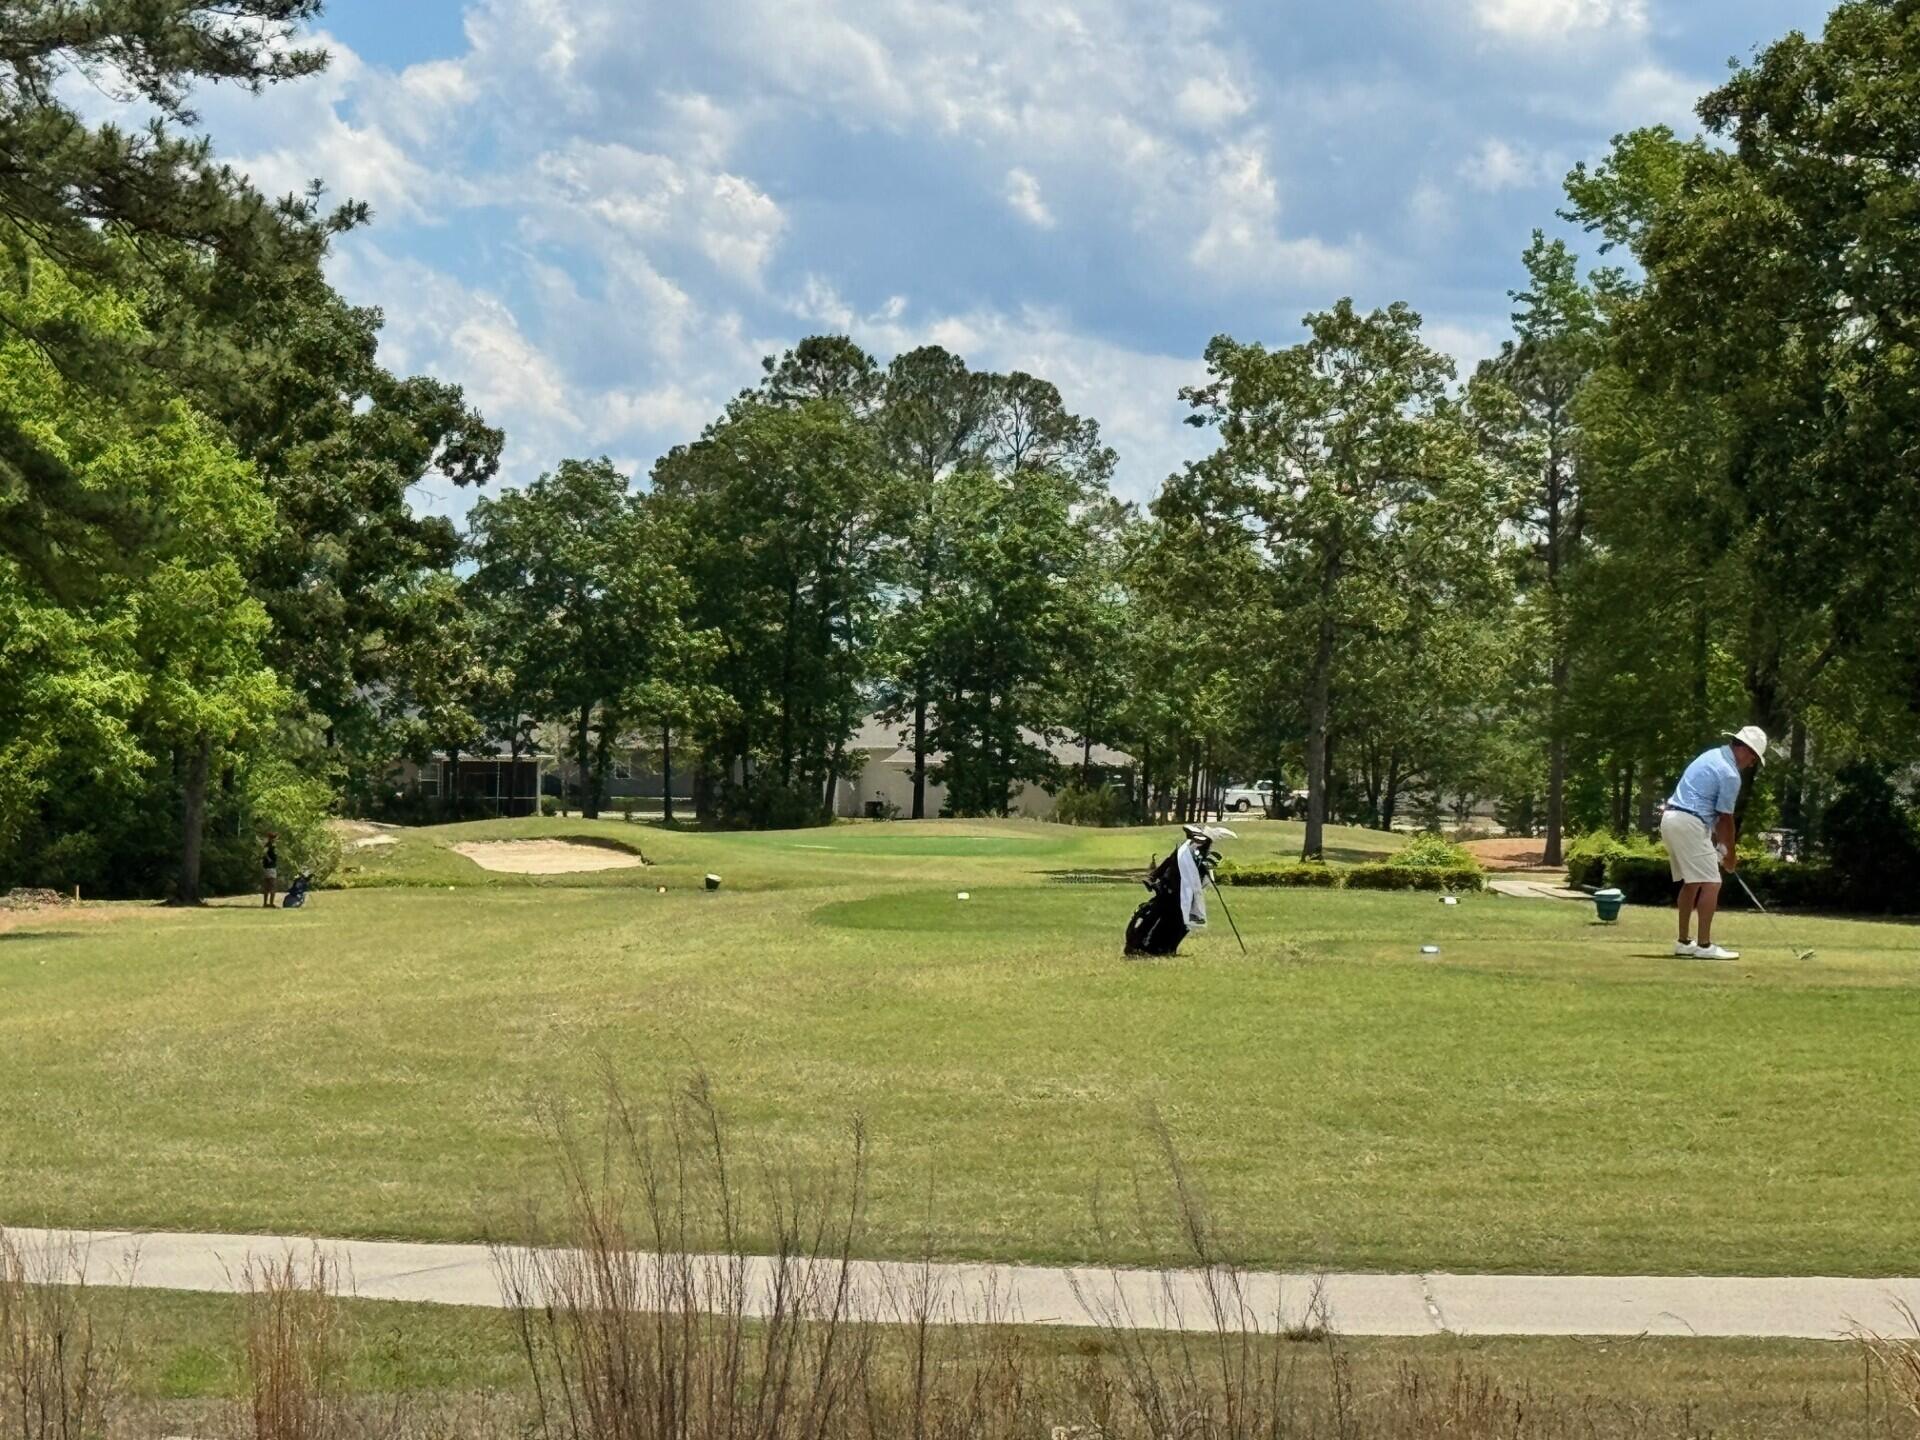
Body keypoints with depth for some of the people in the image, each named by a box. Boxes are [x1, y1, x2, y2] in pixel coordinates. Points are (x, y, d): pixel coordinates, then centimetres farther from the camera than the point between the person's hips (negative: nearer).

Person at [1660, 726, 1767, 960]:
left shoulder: (1713, 756, 17)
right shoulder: (1730, 774, -12)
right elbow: (1726, 819, -5)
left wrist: (1720, 844, 18)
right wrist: (1730, 855, 7)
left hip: (1671, 818, 10)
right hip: (1689, 823, -10)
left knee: (1691, 883, 17)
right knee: (1710, 883, -7)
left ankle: (1684, 942, 19)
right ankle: (1704, 946, -10)